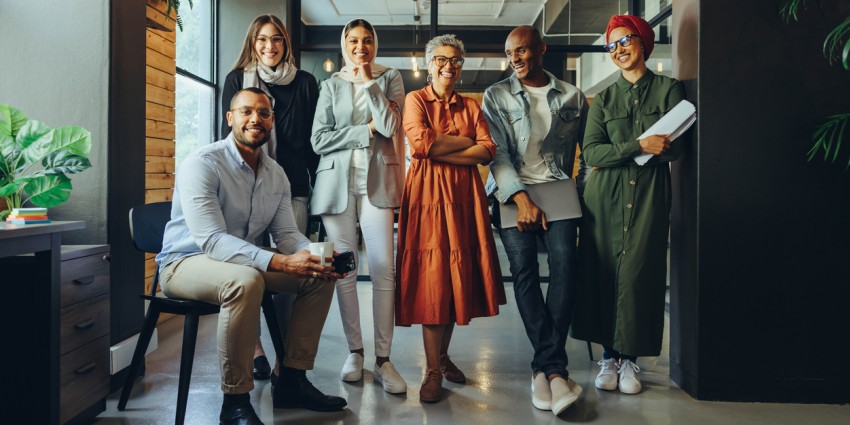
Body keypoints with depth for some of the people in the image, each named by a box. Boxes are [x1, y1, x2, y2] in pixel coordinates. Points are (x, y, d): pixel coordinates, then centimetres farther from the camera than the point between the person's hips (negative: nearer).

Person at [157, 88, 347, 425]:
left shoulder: (276, 174, 4)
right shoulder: (203, 163, -19)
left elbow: (286, 234, 2)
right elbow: (211, 240, -30)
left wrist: (315, 255, -22)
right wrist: (280, 262, -41)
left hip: (245, 261, 8)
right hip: (184, 263, -7)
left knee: (320, 276, -5)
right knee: (246, 281, -38)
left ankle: (292, 381, 4)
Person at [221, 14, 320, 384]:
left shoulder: (304, 83, 12)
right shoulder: (236, 80, 12)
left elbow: (313, 139, 11)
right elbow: (229, 133, 10)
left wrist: (320, 184, 2)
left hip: (292, 186, 0)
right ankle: (254, 348, 10)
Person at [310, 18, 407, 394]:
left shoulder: (389, 78, 11)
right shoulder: (330, 85, 13)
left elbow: (390, 126, -6)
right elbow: (319, 139, 2)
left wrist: (368, 81, -3)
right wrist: (365, 131, -4)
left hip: (376, 180, -1)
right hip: (337, 182, 1)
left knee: (383, 270, -9)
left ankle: (383, 359, -2)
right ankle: (354, 351, 15)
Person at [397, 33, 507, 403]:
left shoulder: (471, 106, 16)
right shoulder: (415, 99, 6)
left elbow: (488, 150, 1)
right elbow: (420, 142, -12)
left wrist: (442, 152, -10)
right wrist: (465, 142, -4)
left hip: (464, 194, 4)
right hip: (427, 193, -4)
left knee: (458, 276, 4)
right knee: (432, 278, -7)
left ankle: (443, 355, 21)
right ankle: (433, 371, -1)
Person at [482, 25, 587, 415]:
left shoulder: (572, 96, 13)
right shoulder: (496, 95, 8)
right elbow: (497, 152, -1)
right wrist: (521, 198, -12)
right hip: (513, 191, 0)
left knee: (564, 261, -19)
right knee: (524, 268, -15)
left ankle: (545, 367, -16)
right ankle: (555, 368, -9)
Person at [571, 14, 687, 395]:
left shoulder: (669, 89, 7)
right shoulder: (604, 98, 11)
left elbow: (676, 148, -3)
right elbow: (591, 153, -1)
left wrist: (615, 155, -6)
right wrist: (639, 145, -15)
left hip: (649, 193, -1)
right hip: (605, 195, 2)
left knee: (638, 273, -4)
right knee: (603, 271, -1)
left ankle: (630, 357, 7)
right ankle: (609, 355, 10)